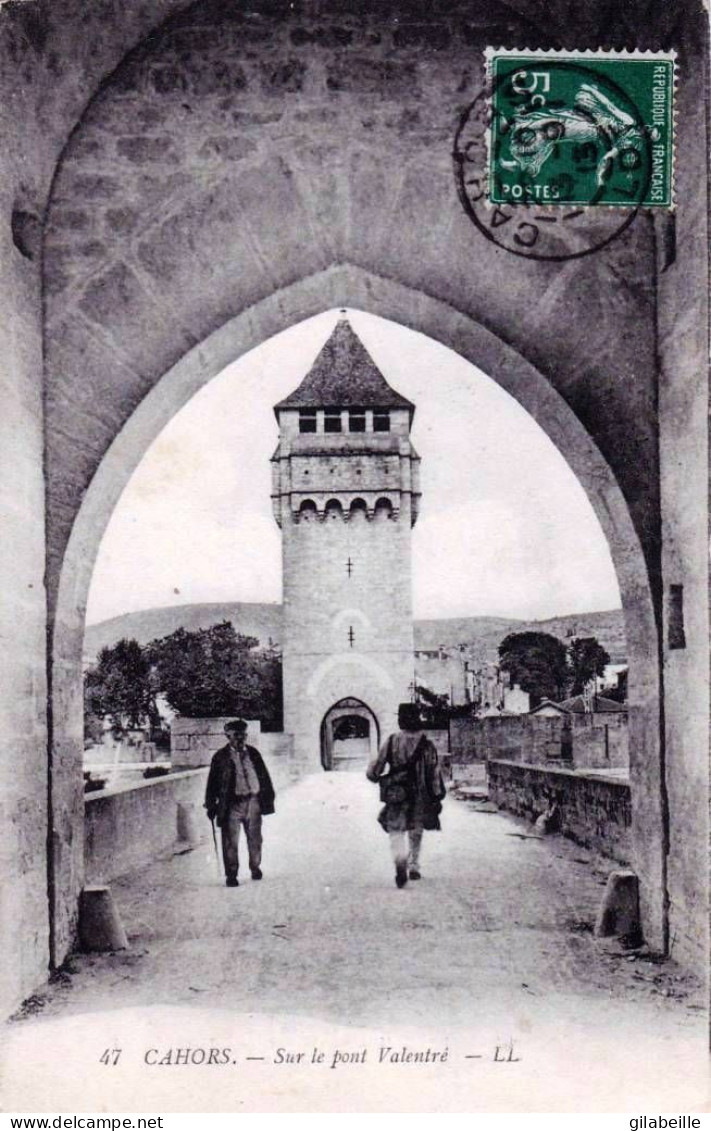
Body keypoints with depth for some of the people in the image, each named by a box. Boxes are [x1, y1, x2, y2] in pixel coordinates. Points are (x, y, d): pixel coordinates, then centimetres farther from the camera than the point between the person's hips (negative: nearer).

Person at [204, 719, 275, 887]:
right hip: (232, 804, -3)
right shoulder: (221, 757, -2)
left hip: (253, 802, 3)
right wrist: (211, 805, -4)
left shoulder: (253, 753, 9)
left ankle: (255, 867, 33)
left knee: (254, 839, 13)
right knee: (230, 841, -2)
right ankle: (231, 875, 8)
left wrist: (268, 798, 13)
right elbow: (212, 782, -1)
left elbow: (264, 777, 15)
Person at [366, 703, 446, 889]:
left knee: (396, 832, 2)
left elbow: (373, 771, -1)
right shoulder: (427, 745, -4)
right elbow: (435, 773, -5)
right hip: (420, 796, 2)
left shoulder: (391, 742, -5)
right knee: (416, 833, 19)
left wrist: (374, 776, 21)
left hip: (396, 796, -1)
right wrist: (437, 798, 2)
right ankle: (414, 867, 24)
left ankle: (400, 862, -24)